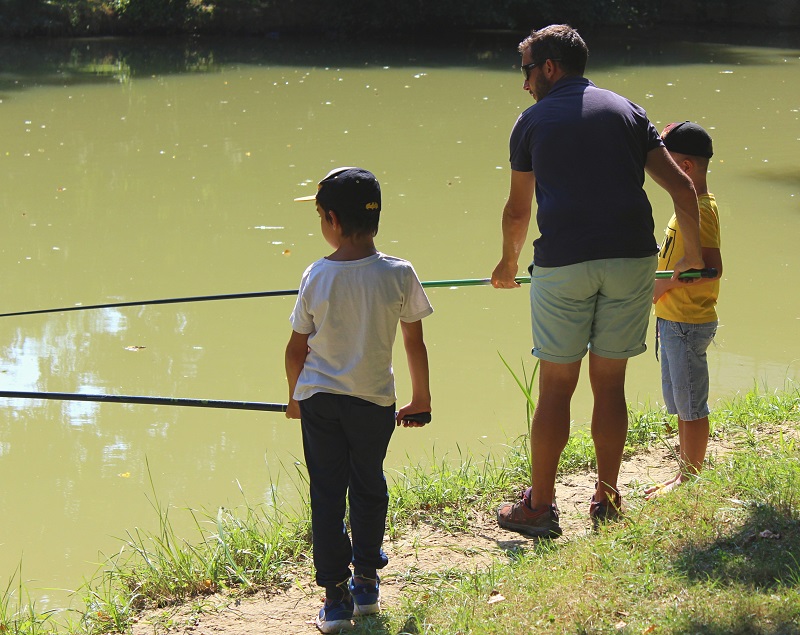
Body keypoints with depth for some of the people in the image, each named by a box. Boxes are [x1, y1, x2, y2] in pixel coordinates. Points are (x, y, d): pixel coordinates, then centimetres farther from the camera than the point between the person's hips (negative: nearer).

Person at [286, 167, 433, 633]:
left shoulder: (317, 277, -10)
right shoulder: (399, 275, -10)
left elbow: (297, 348, -1)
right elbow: (415, 343, -2)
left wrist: (295, 397, 16)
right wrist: (421, 398, 12)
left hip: (318, 399, -1)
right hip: (374, 401, 1)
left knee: (326, 493, 7)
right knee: (368, 488, 17)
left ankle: (336, 595, 8)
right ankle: (367, 584, 27)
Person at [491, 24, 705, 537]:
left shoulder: (533, 121, 10)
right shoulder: (626, 110, 14)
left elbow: (518, 211, 17)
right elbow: (682, 187, 8)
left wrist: (508, 265, 34)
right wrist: (694, 256, 19)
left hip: (563, 264, -2)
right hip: (632, 259, 2)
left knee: (556, 386, 5)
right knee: (610, 383, 11)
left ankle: (541, 507, 11)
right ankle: (607, 503, 18)